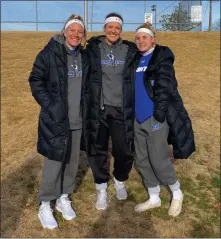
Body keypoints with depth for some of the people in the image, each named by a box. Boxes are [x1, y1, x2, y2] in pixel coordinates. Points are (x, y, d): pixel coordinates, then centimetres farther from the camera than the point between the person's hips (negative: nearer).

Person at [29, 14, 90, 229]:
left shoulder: (84, 57, 8)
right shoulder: (49, 53, -8)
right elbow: (35, 80, -5)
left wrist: (85, 106, 9)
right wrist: (48, 104, -11)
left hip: (77, 119, 6)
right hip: (55, 118, -5)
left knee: (72, 160, 12)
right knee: (54, 162, -1)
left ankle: (63, 198, 31)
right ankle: (45, 205, 16)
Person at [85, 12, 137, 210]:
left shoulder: (130, 50, 3)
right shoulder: (93, 49, 0)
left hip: (122, 110, 1)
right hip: (98, 109, 0)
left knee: (123, 150, 6)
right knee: (98, 149, 6)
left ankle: (120, 182, 35)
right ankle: (102, 188, 26)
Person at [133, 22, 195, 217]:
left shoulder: (162, 56, -5)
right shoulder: (136, 59, 14)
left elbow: (165, 85, -14)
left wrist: (159, 112, -20)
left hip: (155, 117, -7)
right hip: (138, 118, 7)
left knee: (159, 161, -3)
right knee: (142, 161, 11)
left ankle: (177, 195, 23)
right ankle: (154, 198, 28)